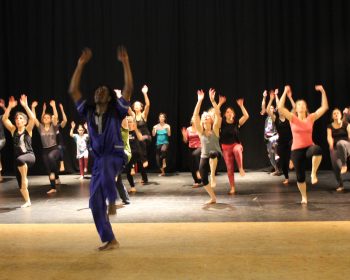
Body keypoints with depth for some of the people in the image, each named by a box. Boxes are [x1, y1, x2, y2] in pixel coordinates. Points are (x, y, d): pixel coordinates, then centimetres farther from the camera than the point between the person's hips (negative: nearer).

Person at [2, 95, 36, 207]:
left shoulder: (28, 129, 0)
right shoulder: (13, 130, 8)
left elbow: (32, 118, -17)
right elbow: (4, 119, -3)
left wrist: (25, 105, -19)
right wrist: (10, 107, -11)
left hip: (29, 156, -5)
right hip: (18, 159, 5)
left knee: (19, 159, -41)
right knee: (20, 184, 6)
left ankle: (25, 177, -18)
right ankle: (27, 201, 25)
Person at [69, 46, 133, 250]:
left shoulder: (116, 111, -6)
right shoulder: (89, 112, 4)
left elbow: (129, 88, -17)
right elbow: (73, 90, 2)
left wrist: (125, 62, -19)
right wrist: (81, 64, -2)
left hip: (115, 158, -5)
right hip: (98, 161, 5)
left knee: (105, 164, -43)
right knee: (95, 203, 0)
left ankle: (112, 201, -25)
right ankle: (110, 240, 12)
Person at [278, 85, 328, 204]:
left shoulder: (311, 118, 3)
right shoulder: (292, 118, -1)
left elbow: (324, 107, -1)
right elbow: (280, 107, -14)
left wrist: (323, 92, -7)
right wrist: (285, 92, -16)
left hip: (309, 147, 0)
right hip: (296, 150, 0)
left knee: (318, 150, -40)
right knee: (300, 176, 4)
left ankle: (313, 173, -20)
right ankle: (304, 197, 29)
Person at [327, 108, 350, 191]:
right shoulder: (330, 126, 6)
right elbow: (329, 137, -8)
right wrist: (331, 144, -28)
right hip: (335, 148, 3)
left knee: (340, 143, -39)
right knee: (335, 165, -5)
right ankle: (340, 185, 13)